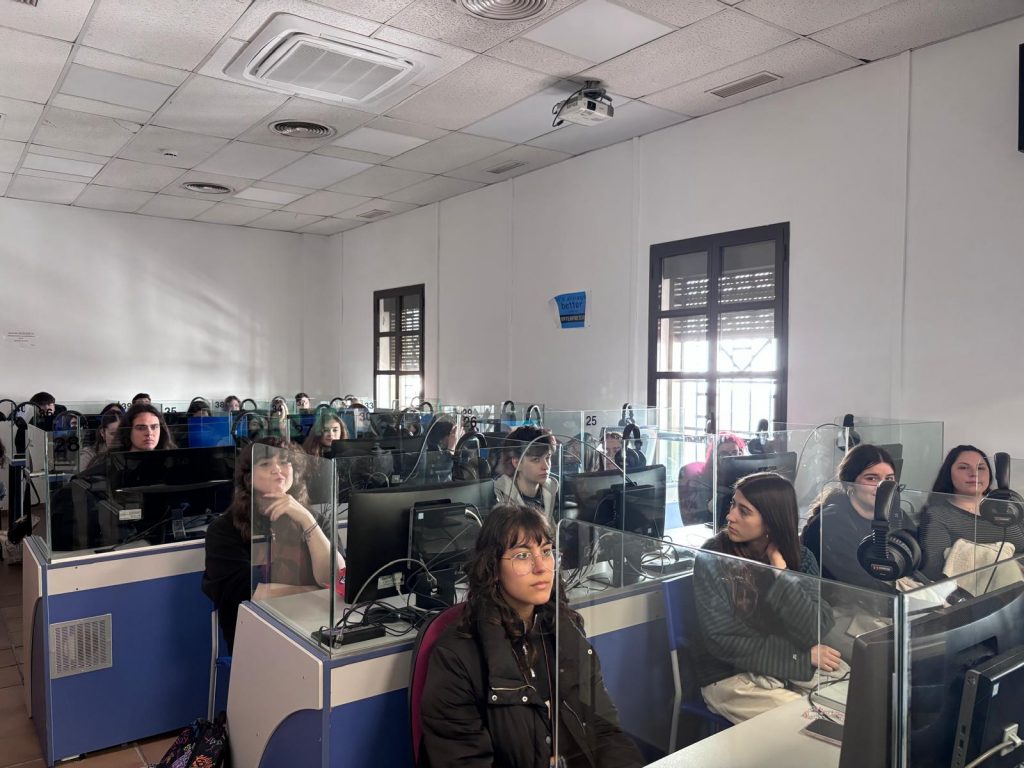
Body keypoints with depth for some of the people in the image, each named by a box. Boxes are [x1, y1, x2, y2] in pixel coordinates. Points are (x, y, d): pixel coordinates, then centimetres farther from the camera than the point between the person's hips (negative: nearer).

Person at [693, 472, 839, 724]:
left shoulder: (800, 558, -3)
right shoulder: (713, 557, -13)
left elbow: (815, 633, -16)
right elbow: (722, 642, -16)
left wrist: (780, 569, -22)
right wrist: (801, 655, -13)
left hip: (799, 669, 4)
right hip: (730, 677, -4)